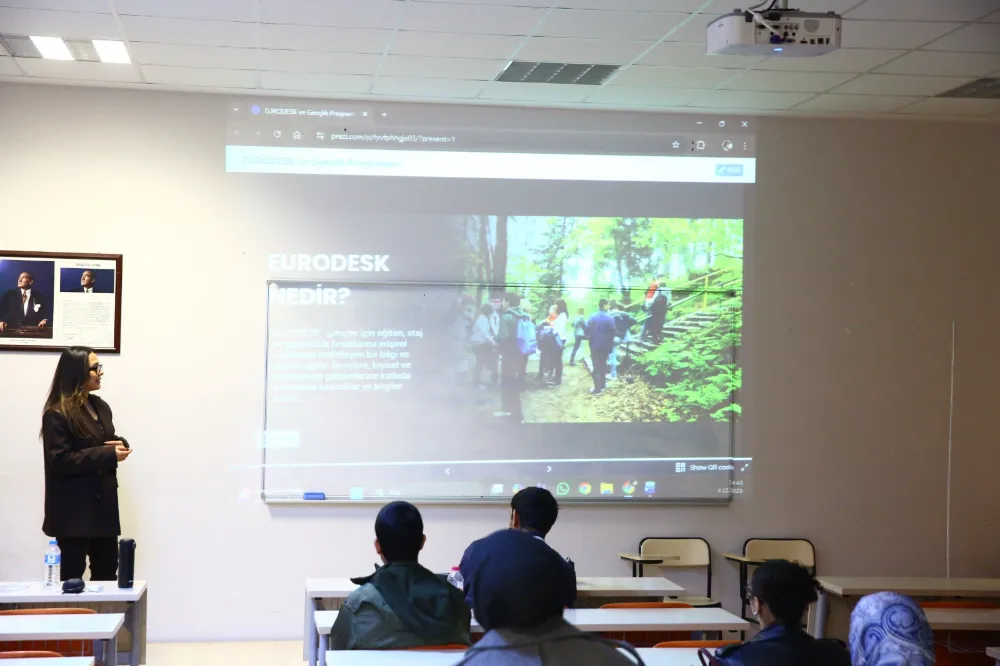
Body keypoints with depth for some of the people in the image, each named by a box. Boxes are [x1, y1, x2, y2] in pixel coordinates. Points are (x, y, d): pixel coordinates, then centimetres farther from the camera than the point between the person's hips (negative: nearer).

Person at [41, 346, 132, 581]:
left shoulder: (100, 407, 12)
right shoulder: (56, 414, -12)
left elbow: (110, 442, 22)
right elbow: (61, 460, -20)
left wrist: (120, 445, -3)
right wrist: (109, 455, -21)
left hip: (103, 503, 8)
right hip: (73, 509, -7)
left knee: (107, 571, 9)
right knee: (72, 573, 0)